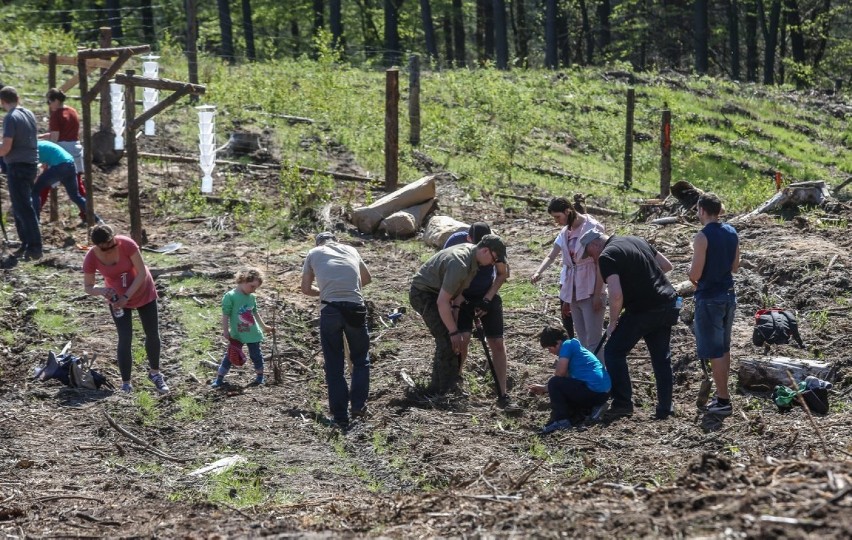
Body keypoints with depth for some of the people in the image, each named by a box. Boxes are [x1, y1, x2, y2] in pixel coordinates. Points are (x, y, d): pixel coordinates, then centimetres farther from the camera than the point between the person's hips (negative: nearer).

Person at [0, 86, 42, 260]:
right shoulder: (29, 114, 9)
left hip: (18, 167, -8)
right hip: (31, 164, 8)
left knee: (22, 208, -6)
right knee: (22, 206, 16)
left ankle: (34, 248, -10)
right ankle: (27, 245, 18)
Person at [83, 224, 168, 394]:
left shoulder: (126, 244, -31)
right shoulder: (91, 258, -25)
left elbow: (142, 272, -25)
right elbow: (88, 287, -14)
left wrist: (126, 296, -30)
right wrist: (101, 291, -36)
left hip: (143, 292, 0)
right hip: (118, 299, 0)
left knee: (153, 334, 11)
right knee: (125, 339, -8)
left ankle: (155, 373, 34)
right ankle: (126, 384, 4)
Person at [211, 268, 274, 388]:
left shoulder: (252, 297, 1)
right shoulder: (230, 297, -17)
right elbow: (225, 316, -15)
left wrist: (264, 326, 23)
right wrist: (226, 332, -14)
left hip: (252, 333, 4)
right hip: (237, 334, -4)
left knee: (256, 355, 13)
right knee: (229, 356, 3)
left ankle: (260, 376, 30)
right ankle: (219, 378, 12)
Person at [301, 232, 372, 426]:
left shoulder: (314, 253, 16)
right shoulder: (350, 250, 21)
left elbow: (306, 289, 18)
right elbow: (367, 278, 35)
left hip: (330, 309, -1)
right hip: (356, 308, 1)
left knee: (334, 365, 8)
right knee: (361, 359, 19)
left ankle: (340, 415, 7)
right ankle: (358, 406, 10)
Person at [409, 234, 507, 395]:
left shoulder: (471, 249, -3)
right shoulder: (460, 264, -32)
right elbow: (442, 302, -31)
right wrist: (454, 332, -25)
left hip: (435, 292, 10)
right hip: (423, 293, -10)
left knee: (447, 339, 13)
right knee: (447, 339, -15)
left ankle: (437, 387, 23)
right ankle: (447, 390, -11)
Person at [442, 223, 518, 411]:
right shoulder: (455, 242, -23)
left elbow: (503, 273, -4)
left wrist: (487, 299, -11)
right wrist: (456, 304, -23)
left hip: (488, 295, 1)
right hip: (463, 295, -1)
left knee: (497, 343, -6)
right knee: (462, 338, -19)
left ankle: (503, 395, -2)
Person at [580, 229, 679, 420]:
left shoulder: (606, 256, -11)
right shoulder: (636, 241, 14)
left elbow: (616, 295, -21)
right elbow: (666, 265, 19)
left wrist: (613, 322, -8)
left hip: (643, 310, -8)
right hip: (668, 305, 8)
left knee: (614, 352, 5)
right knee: (661, 357, 14)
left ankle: (623, 403, 3)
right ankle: (665, 409, 14)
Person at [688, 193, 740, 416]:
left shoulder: (703, 237, -19)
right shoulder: (732, 233, 4)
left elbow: (695, 274, -19)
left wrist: (692, 276, 2)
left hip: (709, 298, -8)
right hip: (728, 295, 8)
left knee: (714, 352, -2)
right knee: (724, 348, 19)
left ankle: (723, 401, -1)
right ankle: (722, 393, 28)